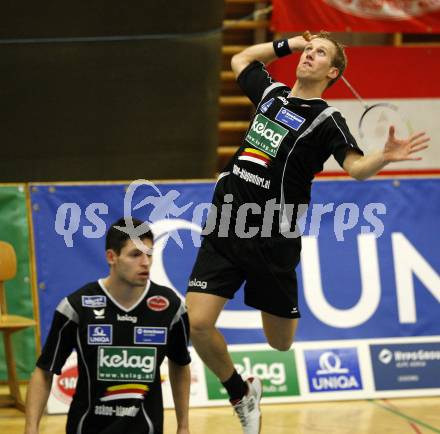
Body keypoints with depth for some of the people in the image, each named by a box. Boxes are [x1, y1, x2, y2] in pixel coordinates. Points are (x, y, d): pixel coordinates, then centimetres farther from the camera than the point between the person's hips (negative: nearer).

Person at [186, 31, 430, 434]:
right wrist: (287, 43, 24)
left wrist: (386, 156, -38)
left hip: (272, 241, -4)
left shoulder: (326, 120, -3)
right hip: (224, 228, 4)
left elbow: (357, 166, -18)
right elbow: (241, 59, 33)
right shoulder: (272, 93, 13)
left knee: (280, 343, 4)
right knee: (197, 324, -11)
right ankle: (242, 395, 14)